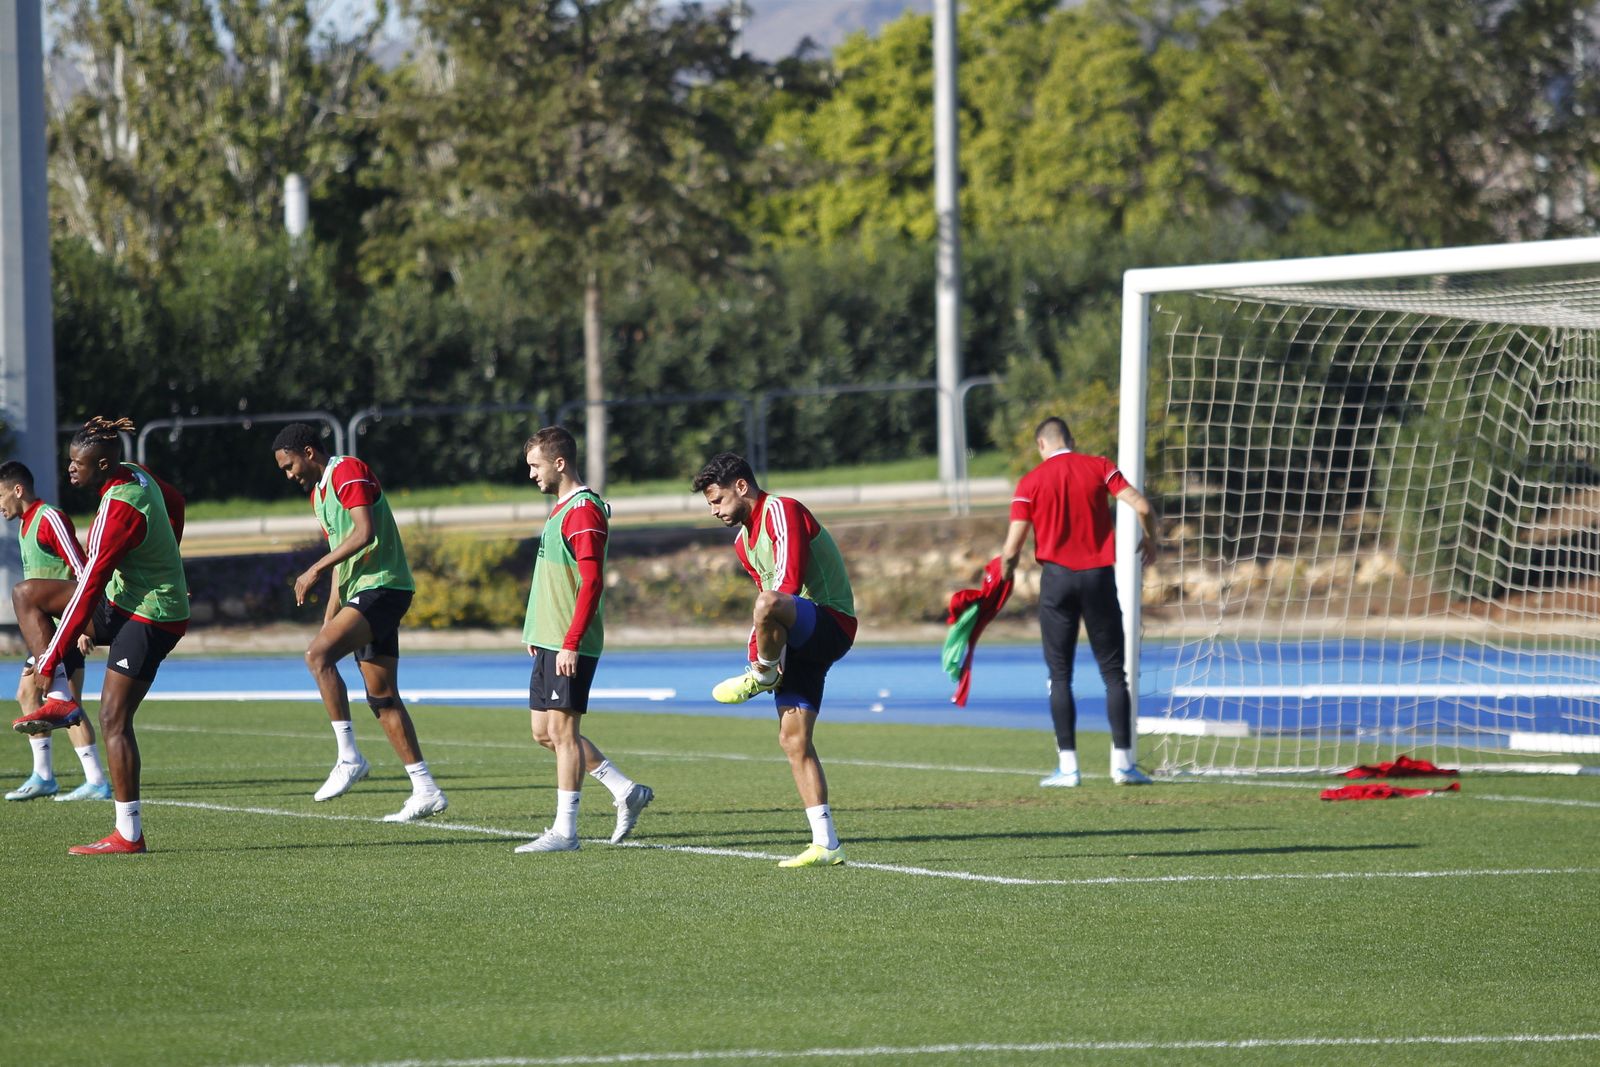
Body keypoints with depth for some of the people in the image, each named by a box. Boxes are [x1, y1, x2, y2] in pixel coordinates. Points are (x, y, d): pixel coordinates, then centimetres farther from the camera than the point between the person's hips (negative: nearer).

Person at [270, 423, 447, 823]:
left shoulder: (348, 472, -9)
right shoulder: (319, 492, 21)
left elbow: (364, 533, -22)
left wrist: (316, 569, -19)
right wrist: (329, 621, 20)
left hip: (382, 587, -10)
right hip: (362, 594, 10)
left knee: (318, 655, -24)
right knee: (382, 697, 6)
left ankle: (349, 757, -22)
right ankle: (426, 791, 7)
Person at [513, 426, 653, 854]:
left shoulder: (583, 512, -15)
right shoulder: (561, 509, 17)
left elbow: (592, 583, -21)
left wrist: (571, 644, -24)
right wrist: (537, 633, 21)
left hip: (569, 647, -10)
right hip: (549, 642, 10)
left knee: (561, 729, -6)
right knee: (545, 731, 11)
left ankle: (565, 831, -2)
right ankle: (626, 791, 18)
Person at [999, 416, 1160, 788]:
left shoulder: (1031, 482, 0)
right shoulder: (1099, 467, 3)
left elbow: (1011, 549, -5)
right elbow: (1142, 507, -7)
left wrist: (1004, 575, 15)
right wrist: (1151, 541, 12)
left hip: (1057, 576, -1)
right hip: (1099, 576, 1)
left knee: (1060, 674, 5)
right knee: (1113, 671, 6)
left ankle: (1068, 765, -1)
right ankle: (1123, 762, 1)